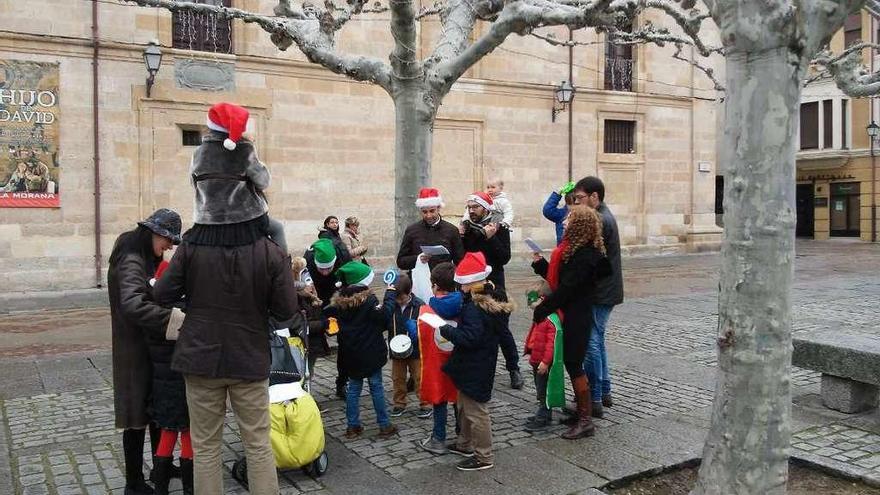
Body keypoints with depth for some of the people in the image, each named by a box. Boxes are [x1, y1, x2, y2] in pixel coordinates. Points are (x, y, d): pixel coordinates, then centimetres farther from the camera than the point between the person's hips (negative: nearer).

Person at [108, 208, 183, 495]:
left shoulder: (147, 259, 11)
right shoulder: (131, 262, -21)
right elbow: (132, 304, -37)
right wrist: (170, 318, -43)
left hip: (152, 348, 10)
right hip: (136, 352, -10)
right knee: (137, 416, 1)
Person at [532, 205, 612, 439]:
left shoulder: (584, 256, -20)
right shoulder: (573, 250, 11)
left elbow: (566, 288, -23)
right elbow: (557, 279, 14)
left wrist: (542, 309, -18)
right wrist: (540, 263, 8)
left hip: (576, 318, -10)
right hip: (570, 315, 10)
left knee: (573, 363, -4)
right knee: (572, 362, 16)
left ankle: (586, 420, 4)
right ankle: (580, 409, 29)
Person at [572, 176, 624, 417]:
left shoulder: (600, 221, -18)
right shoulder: (604, 216, 15)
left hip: (600, 294, -10)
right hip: (605, 291, 10)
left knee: (591, 343, -5)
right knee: (597, 340, 18)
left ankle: (594, 400, 1)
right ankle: (604, 392, 27)